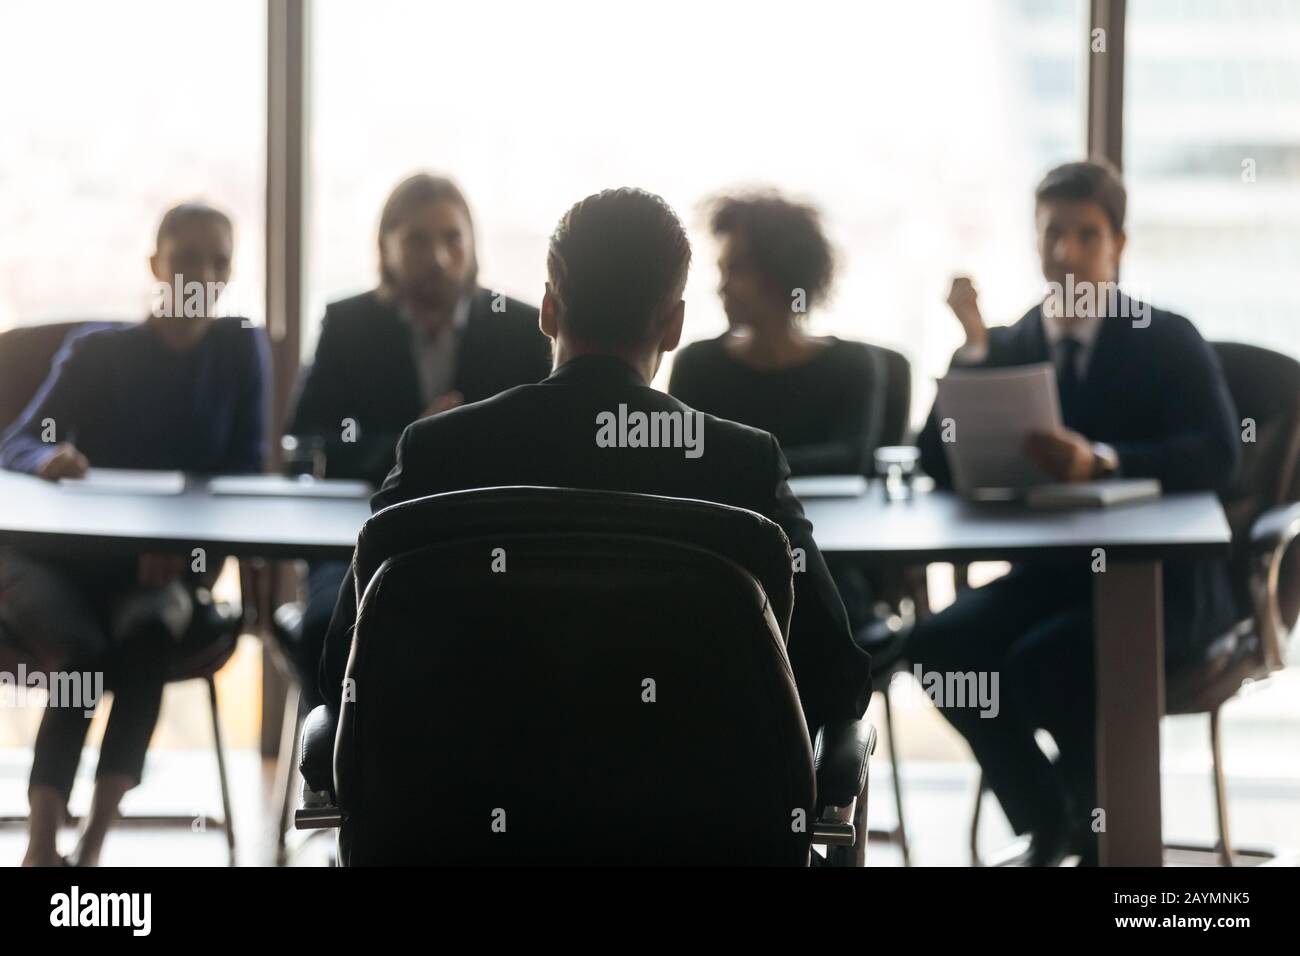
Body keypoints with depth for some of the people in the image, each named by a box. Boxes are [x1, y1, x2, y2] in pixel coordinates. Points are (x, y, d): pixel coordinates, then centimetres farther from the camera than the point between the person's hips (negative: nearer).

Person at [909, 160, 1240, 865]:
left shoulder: (1169, 341, -3)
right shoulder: (1008, 346, 8)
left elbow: (1217, 455, -20)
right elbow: (939, 463, -1)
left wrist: (1103, 460, -35)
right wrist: (972, 350, -12)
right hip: (1050, 571, 5)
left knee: (1046, 661, -32)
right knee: (941, 643, -23)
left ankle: (1104, 836, -4)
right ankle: (1048, 826, -1)